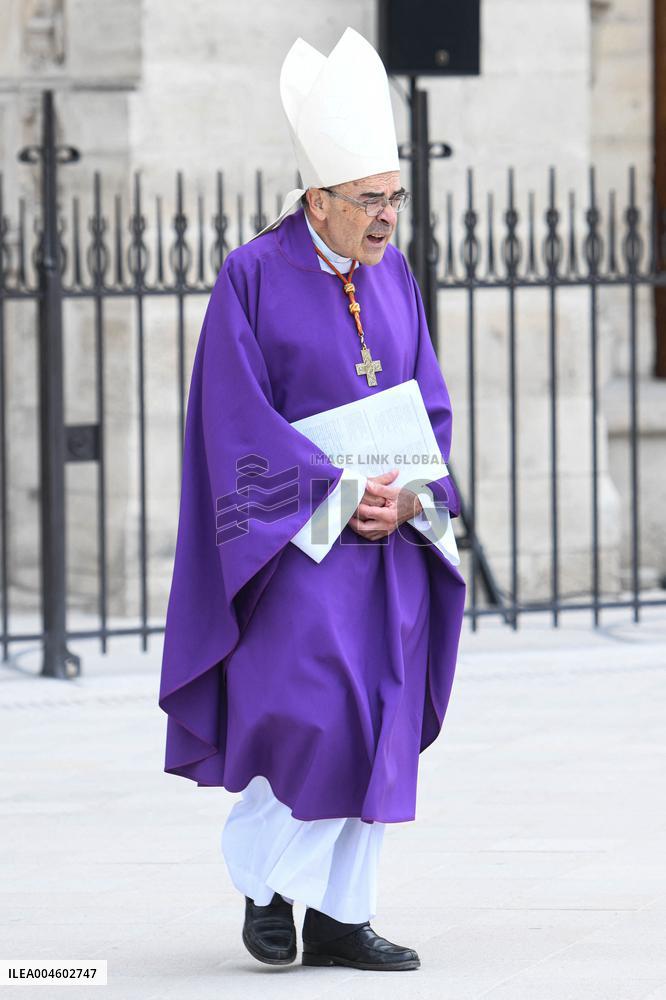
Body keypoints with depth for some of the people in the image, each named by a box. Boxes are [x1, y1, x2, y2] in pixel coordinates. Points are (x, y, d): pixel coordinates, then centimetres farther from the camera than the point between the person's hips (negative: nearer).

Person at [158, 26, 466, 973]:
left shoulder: (393, 275, 8)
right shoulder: (254, 278, -9)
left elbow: (430, 407, 9)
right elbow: (242, 422, -12)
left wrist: (407, 495, -9)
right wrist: (342, 492, -18)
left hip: (391, 535, 6)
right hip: (294, 534, -6)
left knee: (376, 721, 4)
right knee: (315, 711, -15)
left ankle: (341, 915, 10)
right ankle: (264, 877, 8)